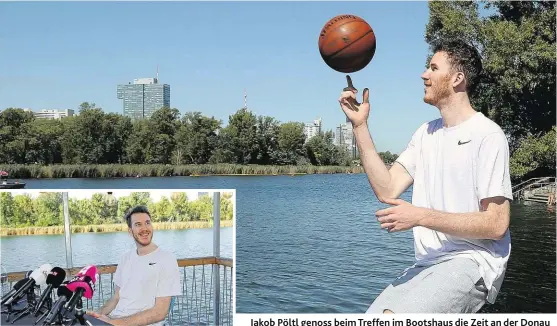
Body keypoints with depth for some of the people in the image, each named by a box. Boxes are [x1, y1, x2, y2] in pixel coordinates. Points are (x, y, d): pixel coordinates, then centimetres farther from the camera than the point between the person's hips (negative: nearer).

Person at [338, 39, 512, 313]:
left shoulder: (487, 135, -9)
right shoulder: (426, 133, 14)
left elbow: (496, 224, -14)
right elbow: (386, 189, 2)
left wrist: (420, 216, -20)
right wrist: (359, 126, -1)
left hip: (472, 262, -7)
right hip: (428, 263, 7)